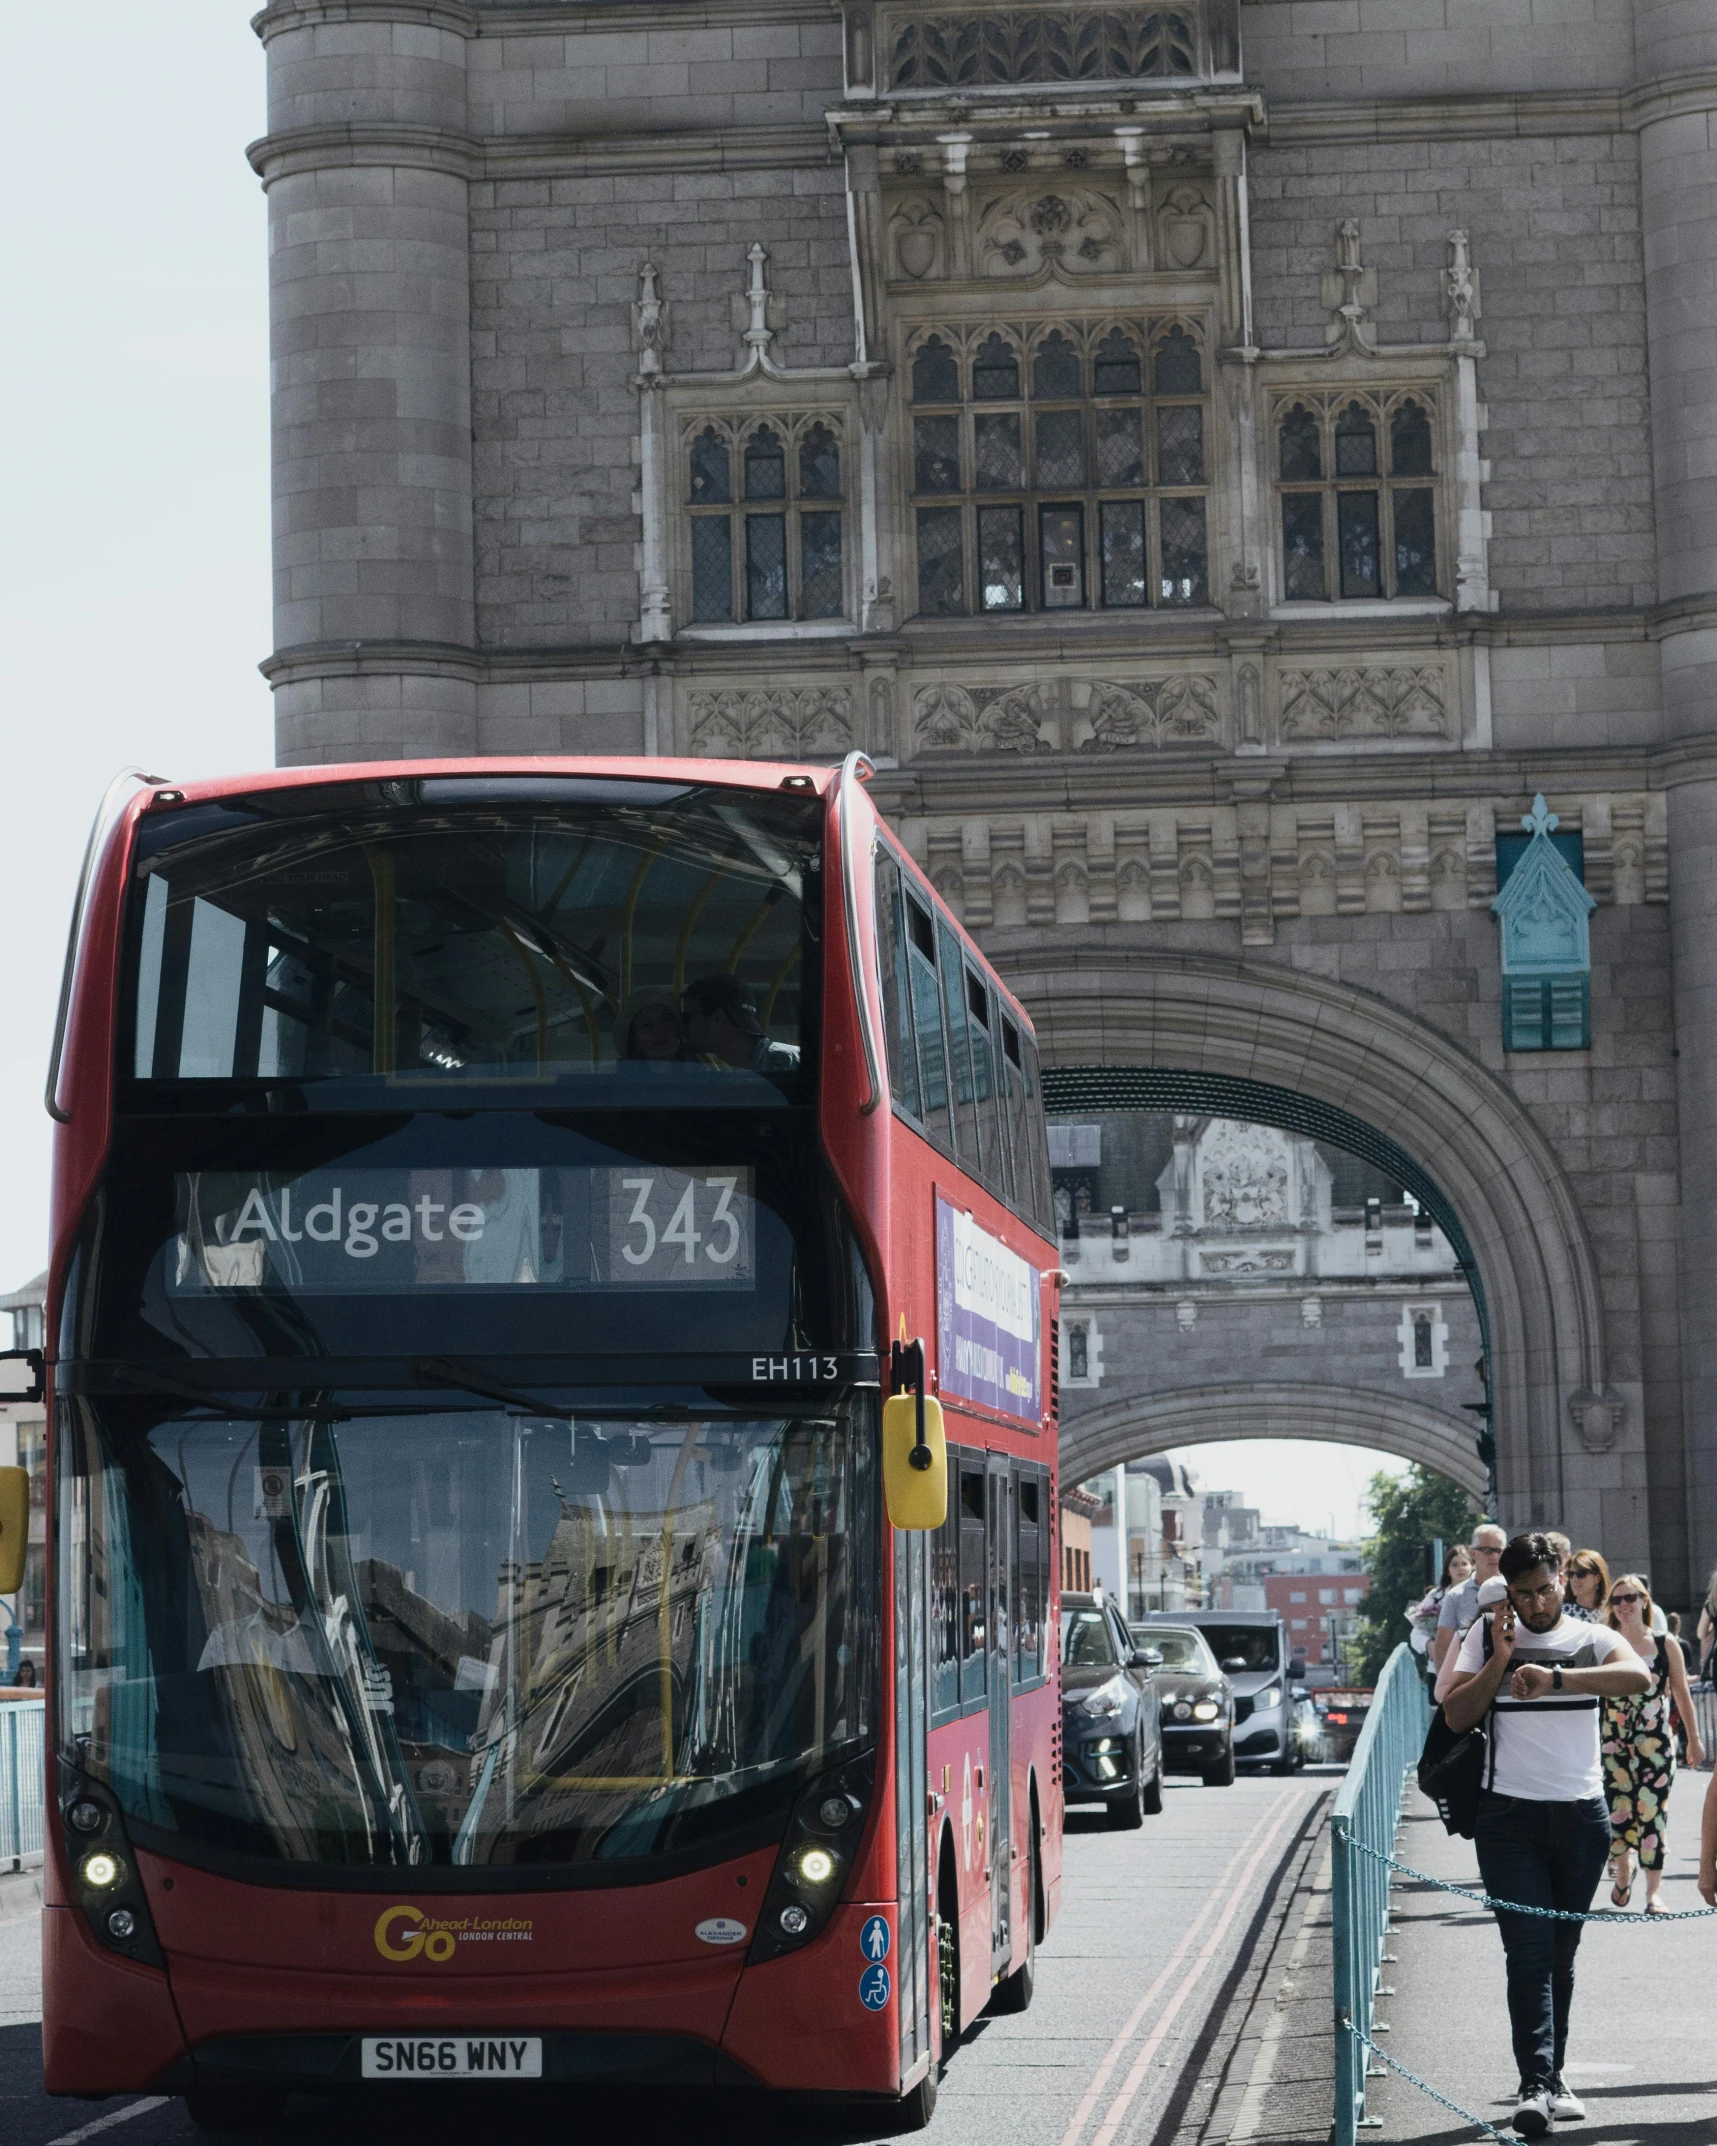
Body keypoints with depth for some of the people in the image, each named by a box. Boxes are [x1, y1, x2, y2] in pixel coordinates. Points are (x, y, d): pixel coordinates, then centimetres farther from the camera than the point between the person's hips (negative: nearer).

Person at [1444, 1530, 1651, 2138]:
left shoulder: (1591, 1639, 3)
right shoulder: (1487, 1634, 5)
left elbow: (1638, 1677, -19)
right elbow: (1456, 1716, -1)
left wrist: (1553, 1676, -30)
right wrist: (1502, 1657, -11)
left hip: (1581, 1815, 1)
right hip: (1509, 1815, -1)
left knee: (1561, 1954, 10)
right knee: (1528, 1952, -11)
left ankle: (1551, 2078, 21)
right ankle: (1535, 2086, -17)